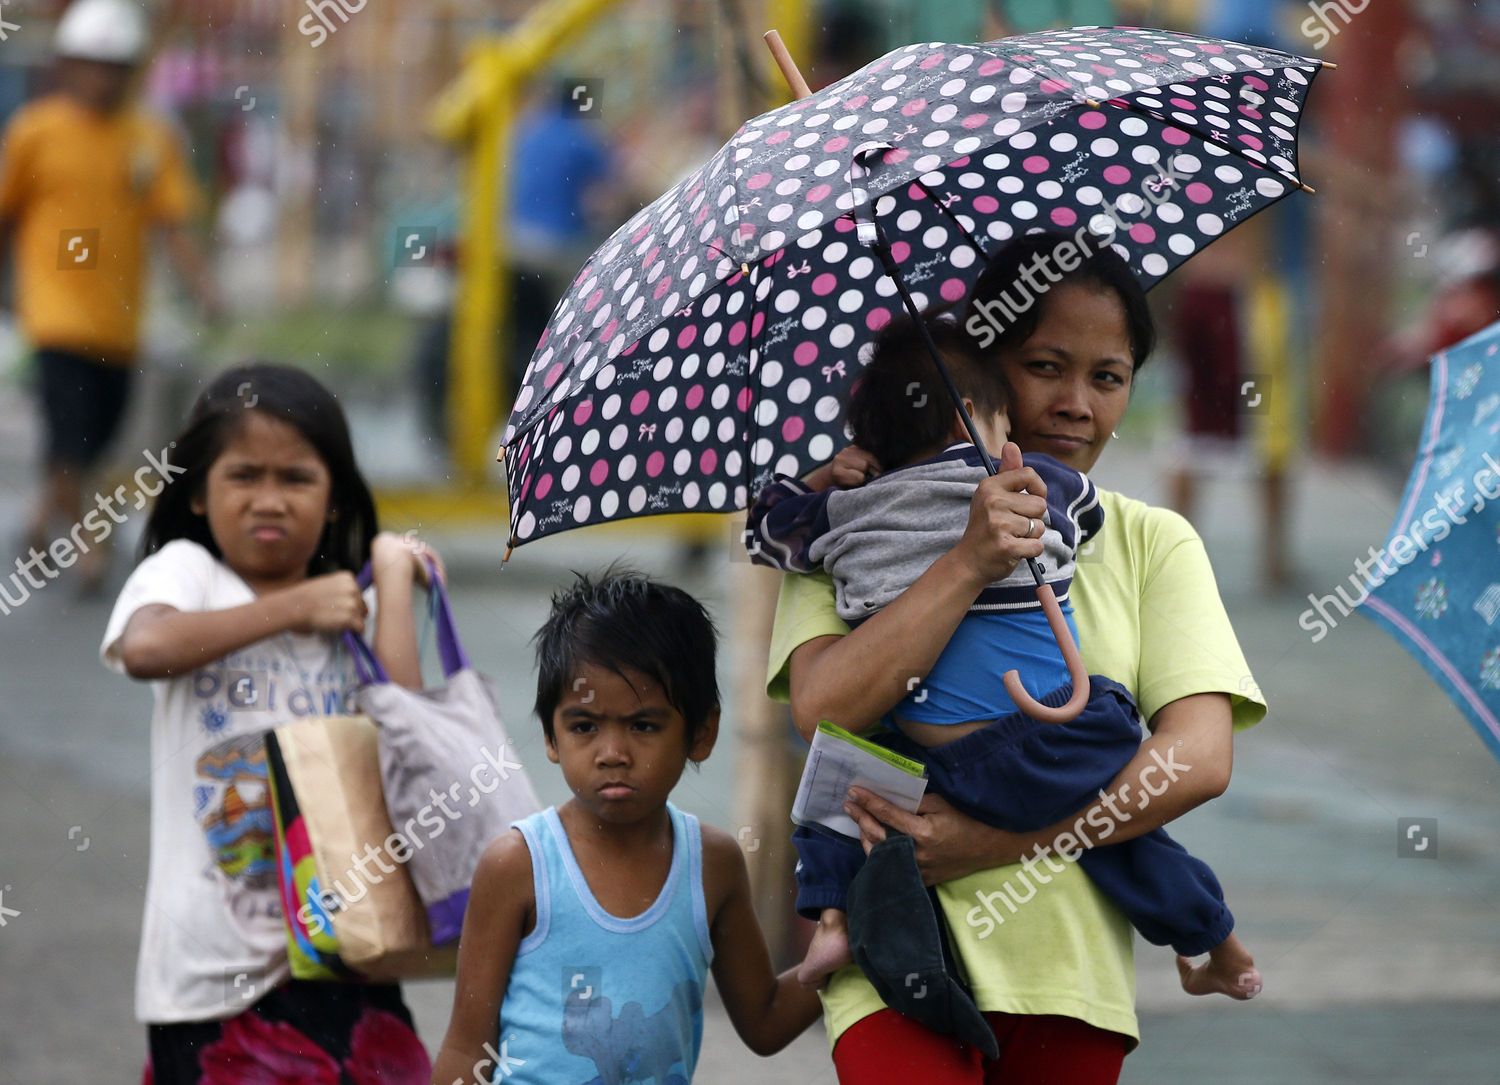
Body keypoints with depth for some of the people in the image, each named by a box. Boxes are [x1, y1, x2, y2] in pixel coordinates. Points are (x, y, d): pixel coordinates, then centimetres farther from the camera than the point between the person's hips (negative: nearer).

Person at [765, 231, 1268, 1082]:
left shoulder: (1153, 543, 13)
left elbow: (1202, 757, -1)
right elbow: (825, 710, -12)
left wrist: (996, 842, -12)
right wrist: (970, 563, -20)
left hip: (1074, 965, 3)